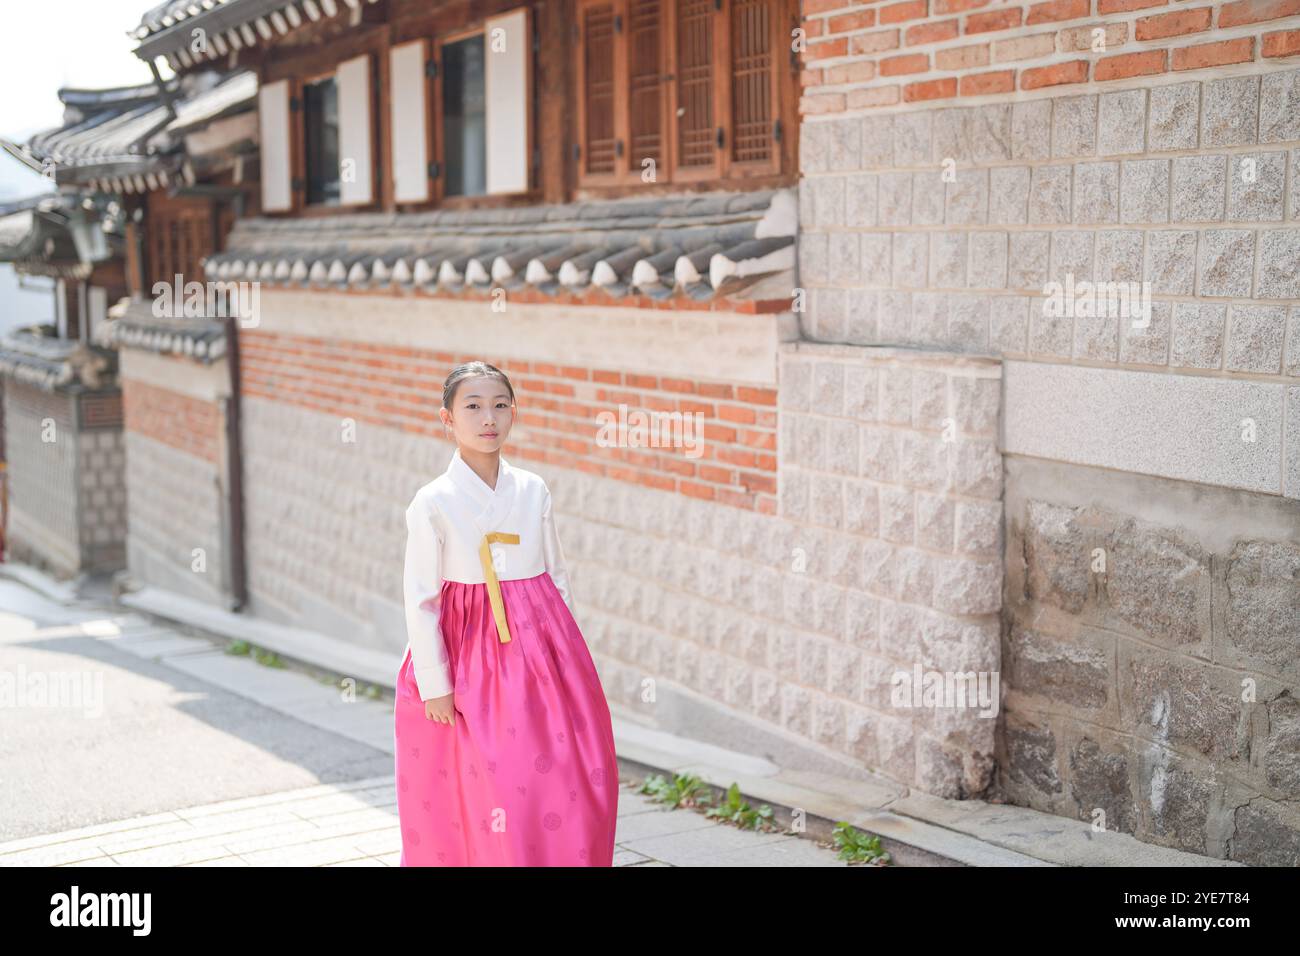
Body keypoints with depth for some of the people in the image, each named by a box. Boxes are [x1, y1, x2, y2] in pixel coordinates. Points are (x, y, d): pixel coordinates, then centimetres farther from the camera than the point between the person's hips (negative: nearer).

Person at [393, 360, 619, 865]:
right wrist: (434, 685, -7)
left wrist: (566, 650, 9)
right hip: (471, 658, -3)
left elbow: (557, 574, 10)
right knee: (482, 798, 1)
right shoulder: (433, 502, -8)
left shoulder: (533, 491, 3)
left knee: (574, 784, 3)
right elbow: (419, 600, -6)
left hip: (539, 650, 4)